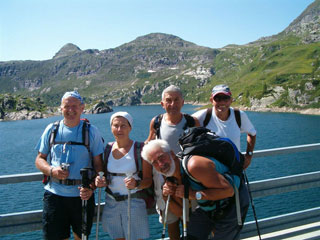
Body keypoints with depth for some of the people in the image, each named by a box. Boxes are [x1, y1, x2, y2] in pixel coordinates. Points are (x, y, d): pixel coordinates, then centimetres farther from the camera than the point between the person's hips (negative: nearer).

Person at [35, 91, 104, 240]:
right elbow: (40, 159, 9)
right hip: (55, 194, 1)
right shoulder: (51, 129, 5)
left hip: (82, 195, 0)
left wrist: (91, 187, -17)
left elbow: (98, 164, -1)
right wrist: (51, 170, -12)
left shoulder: (91, 131, 0)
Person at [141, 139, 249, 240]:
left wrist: (194, 194, -34)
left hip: (231, 205, -7)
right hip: (206, 208, 7)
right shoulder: (172, 176, -5)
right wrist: (169, 195, -15)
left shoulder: (193, 166, -33)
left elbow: (228, 190, -34)